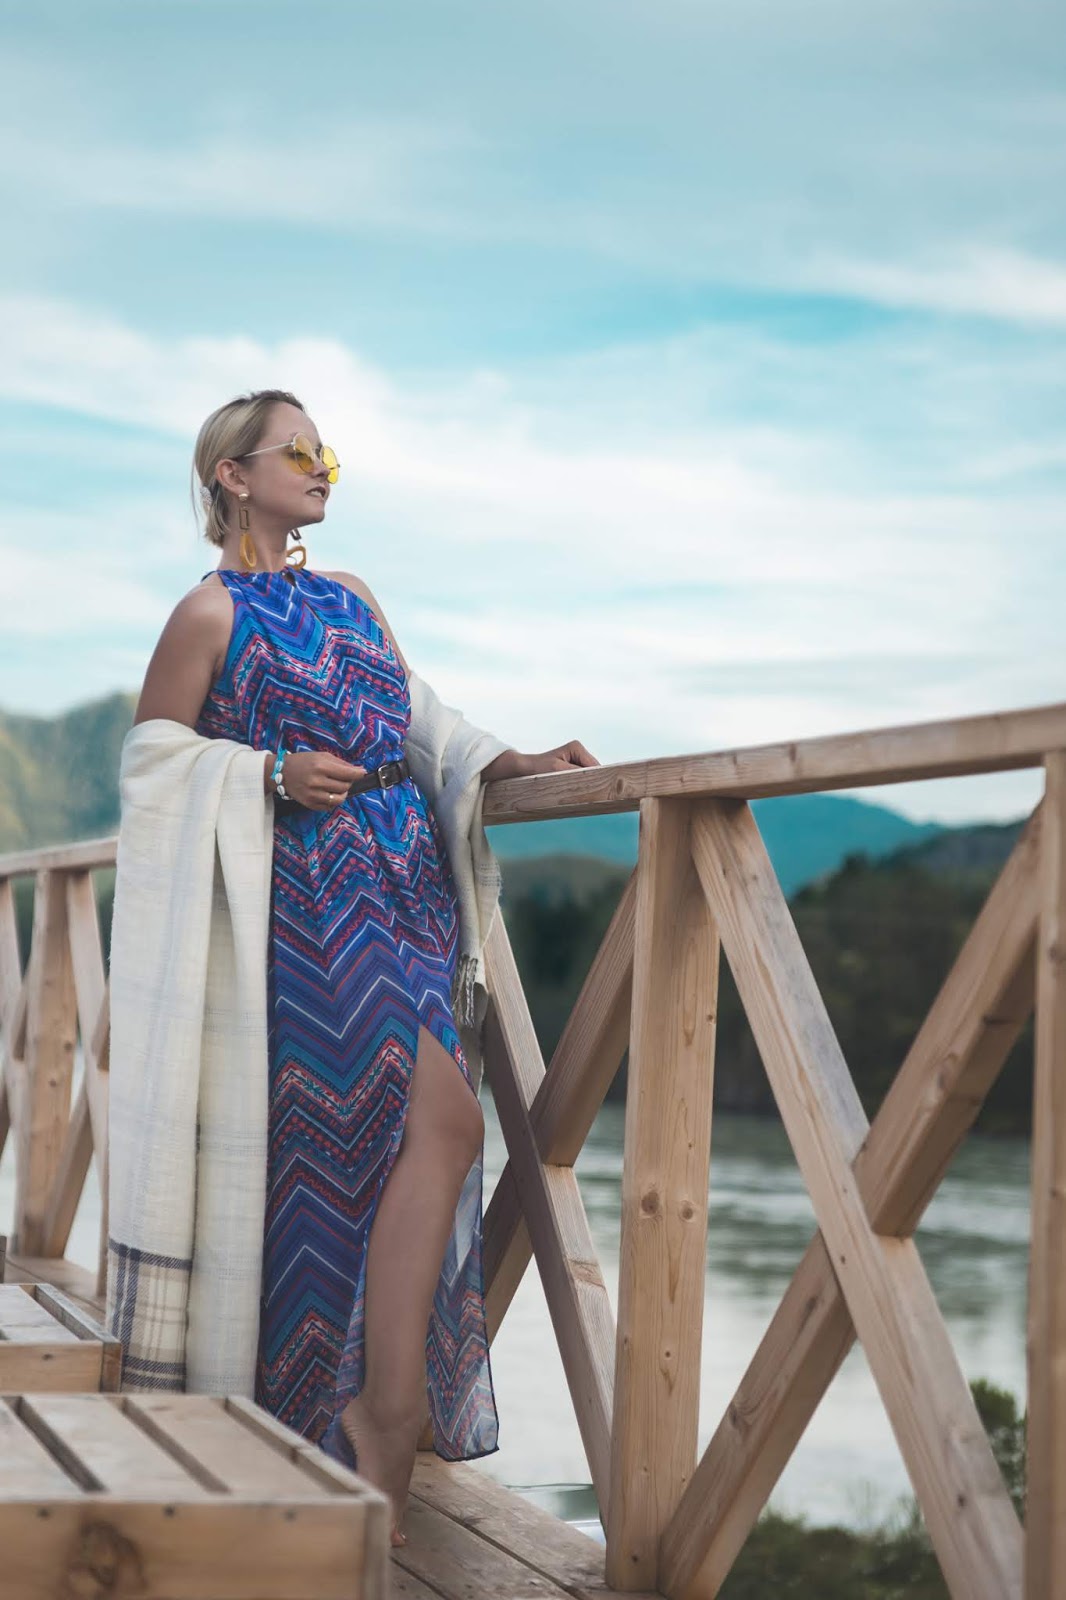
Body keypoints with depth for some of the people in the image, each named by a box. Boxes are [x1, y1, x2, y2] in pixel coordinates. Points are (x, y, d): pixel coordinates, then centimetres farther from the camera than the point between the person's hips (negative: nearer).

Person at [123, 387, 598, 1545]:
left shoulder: (350, 601, 20)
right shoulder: (212, 613, 0)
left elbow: (416, 734, 21)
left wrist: (518, 764, 6)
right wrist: (272, 774, -12)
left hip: (399, 885, 7)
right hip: (310, 895, -7)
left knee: (364, 1146, 3)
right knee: (443, 1121, -15)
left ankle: (372, 1411, 11)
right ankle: (391, 1406, -8)